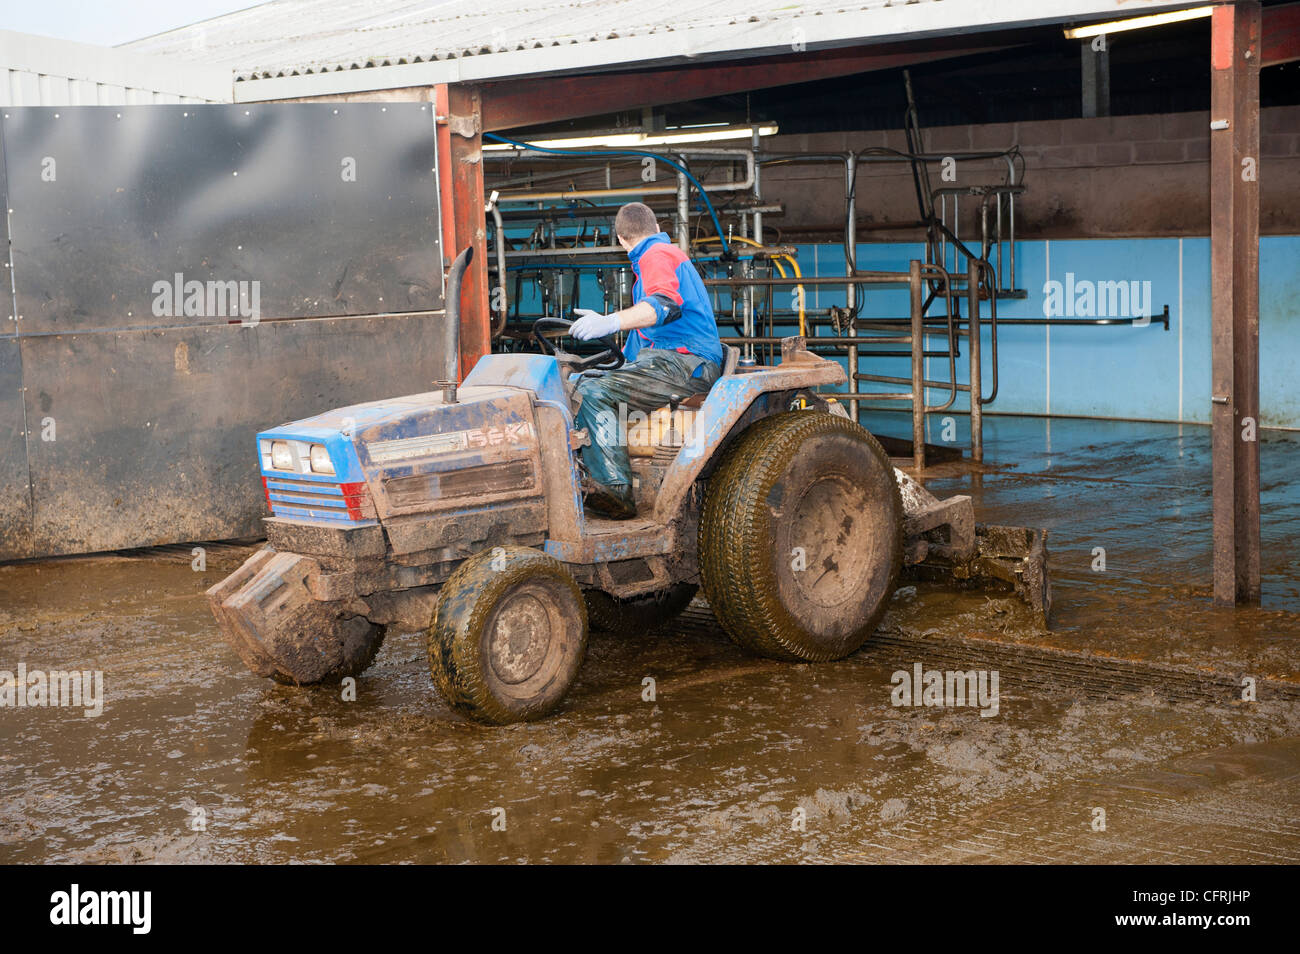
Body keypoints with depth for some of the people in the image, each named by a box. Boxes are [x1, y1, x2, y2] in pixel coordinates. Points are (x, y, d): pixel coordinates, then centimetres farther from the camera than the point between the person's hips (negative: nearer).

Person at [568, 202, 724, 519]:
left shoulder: (656, 255, -4)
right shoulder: (671, 253, 30)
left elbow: (666, 304, -26)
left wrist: (611, 322, -40)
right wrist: (628, 355, 49)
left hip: (682, 363, -11)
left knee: (594, 392, -25)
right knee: (584, 382, 9)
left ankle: (615, 489, -36)